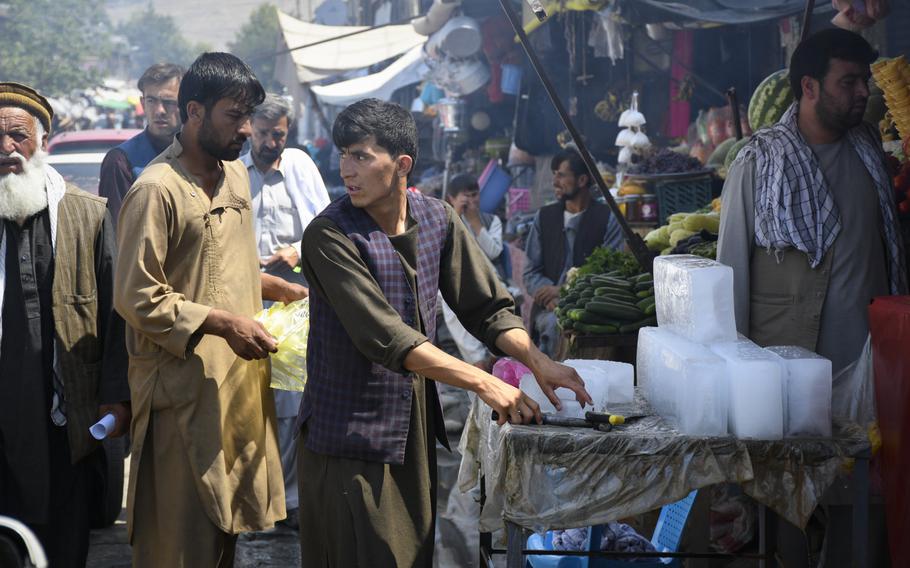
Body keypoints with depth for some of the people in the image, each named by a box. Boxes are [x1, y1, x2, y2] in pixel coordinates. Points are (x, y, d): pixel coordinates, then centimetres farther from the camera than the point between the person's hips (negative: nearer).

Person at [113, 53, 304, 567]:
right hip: (186, 386, -8)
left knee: (226, 521, 14)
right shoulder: (157, 191, -16)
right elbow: (138, 299, -18)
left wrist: (281, 289, 9)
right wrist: (222, 323, -22)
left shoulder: (236, 174, 11)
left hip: (239, 377, 8)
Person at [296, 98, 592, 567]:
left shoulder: (437, 220, 3)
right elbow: (385, 338, -25)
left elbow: (487, 307, 6)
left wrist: (537, 361, -14)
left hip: (415, 429, 6)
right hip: (351, 436, -6)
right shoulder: (329, 236, -16)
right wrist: (484, 384, -29)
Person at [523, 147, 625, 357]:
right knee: (555, 324, -33)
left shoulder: (608, 219, 4)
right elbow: (531, 273, 11)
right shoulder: (544, 216, 15)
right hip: (550, 307, 2)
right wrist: (550, 297, -11)